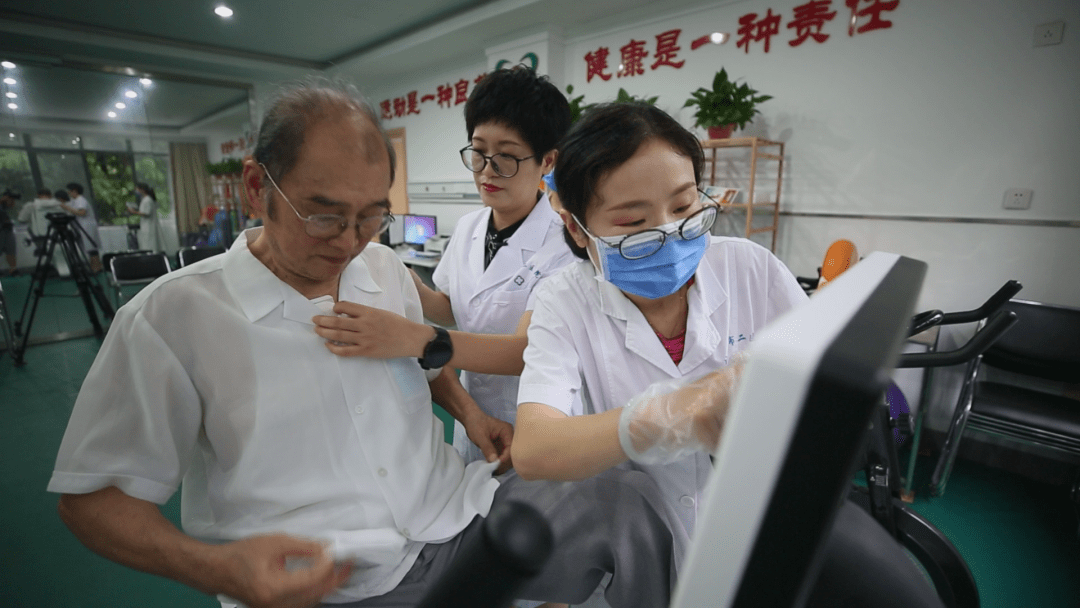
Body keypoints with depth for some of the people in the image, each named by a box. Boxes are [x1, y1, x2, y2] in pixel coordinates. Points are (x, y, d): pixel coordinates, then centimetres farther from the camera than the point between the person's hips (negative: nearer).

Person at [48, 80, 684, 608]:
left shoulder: (386, 268, 7)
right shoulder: (173, 316, -9)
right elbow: (95, 491, -4)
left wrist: (469, 410, 5)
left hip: (460, 510, 4)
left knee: (632, 498, -12)